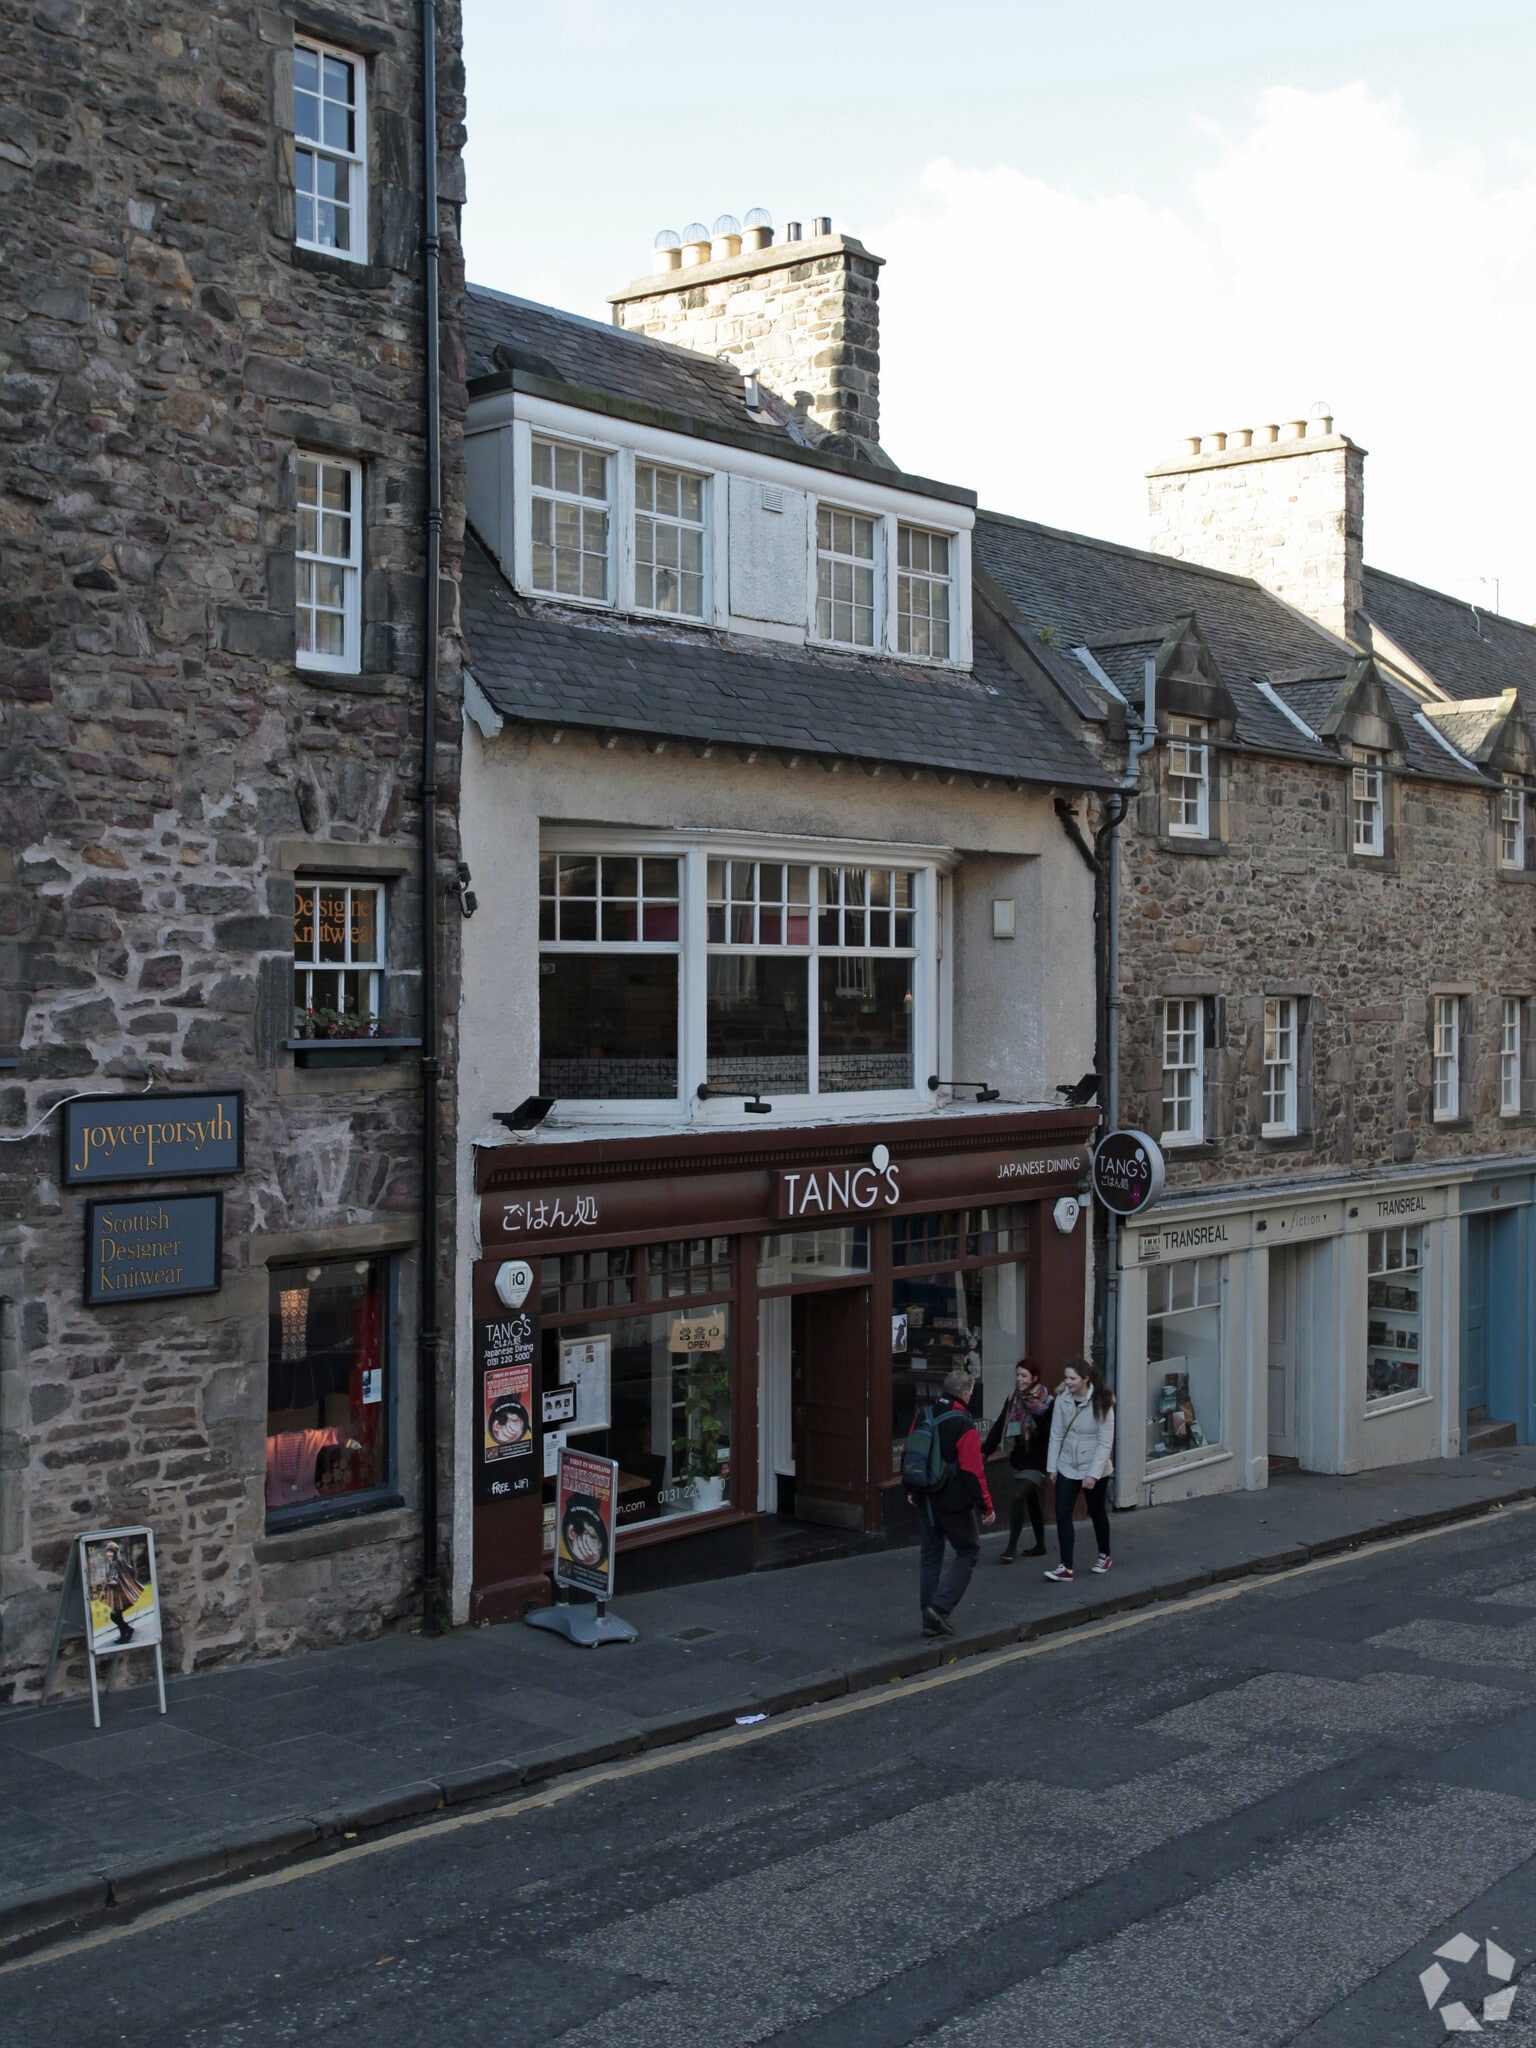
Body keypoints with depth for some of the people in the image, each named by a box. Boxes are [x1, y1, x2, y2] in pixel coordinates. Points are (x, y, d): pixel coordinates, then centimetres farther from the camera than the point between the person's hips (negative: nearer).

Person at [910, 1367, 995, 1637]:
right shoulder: (963, 1425, -18)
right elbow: (973, 1472, -19)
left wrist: (912, 1489, 26)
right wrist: (986, 1507, -12)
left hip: (927, 1500, 7)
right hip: (954, 1502, -7)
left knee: (931, 1555, 15)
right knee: (968, 1551, 8)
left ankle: (930, 1619, 17)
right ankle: (941, 1606, -6)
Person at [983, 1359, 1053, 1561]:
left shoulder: (1047, 1402, -12)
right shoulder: (1013, 1400, 6)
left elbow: (1051, 1432, -18)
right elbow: (999, 1427, 3)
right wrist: (985, 1451, -5)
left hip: (1036, 1462, -7)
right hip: (1019, 1459, 7)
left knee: (1018, 1498, -17)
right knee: (1031, 1502, 16)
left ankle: (1012, 1548, -11)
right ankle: (1040, 1546, 30)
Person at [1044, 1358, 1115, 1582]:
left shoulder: (1101, 1404, -17)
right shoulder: (1062, 1400, -6)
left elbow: (1105, 1442, -16)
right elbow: (1056, 1435, 0)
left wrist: (1093, 1473, -20)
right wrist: (1052, 1466, -2)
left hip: (1094, 1470, -3)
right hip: (1067, 1468, 3)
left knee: (1097, 1513, 15)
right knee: (1062, 1514, -7)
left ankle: (1104, 1555, 38)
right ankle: (1066, 1567, -4)